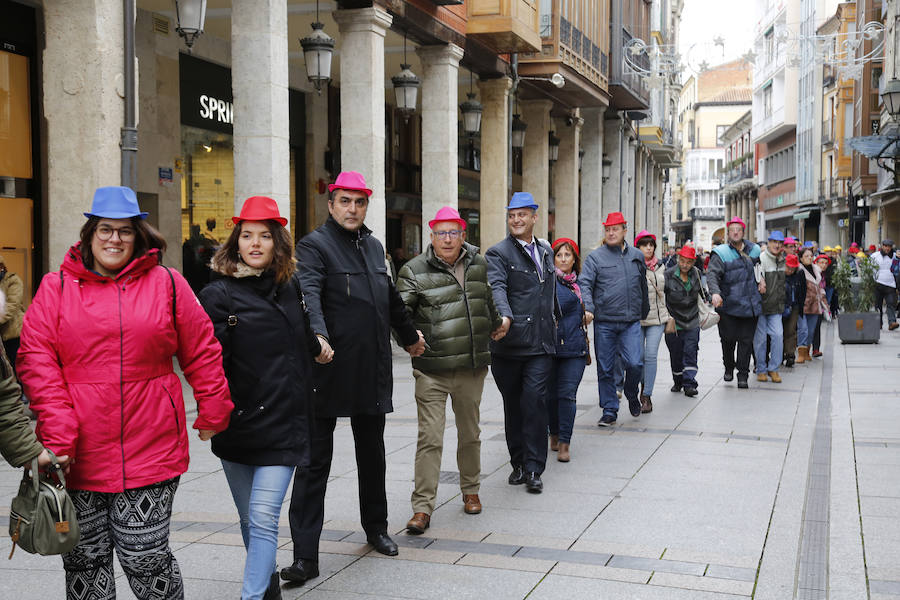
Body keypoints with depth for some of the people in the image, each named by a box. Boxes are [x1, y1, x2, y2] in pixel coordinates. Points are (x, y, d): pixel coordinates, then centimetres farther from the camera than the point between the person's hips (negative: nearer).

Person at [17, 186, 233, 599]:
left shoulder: (166, 284, 5)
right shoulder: (57, 287, 5)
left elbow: (202, 352, 11)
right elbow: (36, 358, -3)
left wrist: (213, 411, 11)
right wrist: (57, 432, -13)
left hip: (149, 453, -1)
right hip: (78, 454, 1)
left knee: (145, 556, 1)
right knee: (84, 558, 10)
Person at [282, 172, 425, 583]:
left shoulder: (373, 246, 16)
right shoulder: (314, 245, -7)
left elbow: (390, 298, 30)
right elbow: (308, 294, -26)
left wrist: (410, 336, 39)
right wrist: (317, 334, -43)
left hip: (372, 372, 7)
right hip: (329, 372, -7)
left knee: (372, 453, 19)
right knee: (315, 460, -3)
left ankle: (376, 527, 37)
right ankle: (305, 556, -1)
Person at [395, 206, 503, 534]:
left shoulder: (478, 265, 10)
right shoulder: (415, 271, -5)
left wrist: (495, 325, 39)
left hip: (472, 367, 4)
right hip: (432, 370, -4)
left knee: (470, 433, 17)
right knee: (429, 438, -7)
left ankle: (470, 491, 35)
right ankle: (422, 509, -2)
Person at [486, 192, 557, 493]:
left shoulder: (546, 251, 16)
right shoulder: (498, 253, -3)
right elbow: (497, 287, -20)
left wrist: (553, 320, 27)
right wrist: (504, 316, -37)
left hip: (541, 343, 3)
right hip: (508, 343, -3)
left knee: (535, 401, -7)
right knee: (512, 404, 7)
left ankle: (534, 468, -1)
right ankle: (518, 463, 21)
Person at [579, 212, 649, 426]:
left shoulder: (637, 256, 12)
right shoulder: (596, 257, 1)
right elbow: (584, 284, -8)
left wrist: (644, 312, 28)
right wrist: (588, 308, -24)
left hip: (631, 322, 2)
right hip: (604, 322, -1)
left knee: (635, 363, -11)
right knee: (605, 369, 3)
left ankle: (632, 395, 19)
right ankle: (610, 410, 15)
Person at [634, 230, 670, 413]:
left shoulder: (660, 267, 12)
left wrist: (667, 316, 22)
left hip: (657, 318, 3)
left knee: (651, 355, -7)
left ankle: (647, 396, -3)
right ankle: (643, 383, 33)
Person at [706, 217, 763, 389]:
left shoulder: (753, 250, 9)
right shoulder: (721, 253, -7)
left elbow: (763, 263, 31)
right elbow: (712, 274, -19)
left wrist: (761, 279, 14)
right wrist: (715, 292, -36)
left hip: (750, 304, 3)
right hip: (729, 305, -3)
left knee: (746, 340, 2)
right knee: (728, 339, 3)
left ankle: (743, 375, 10)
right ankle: (729, 368, 28)